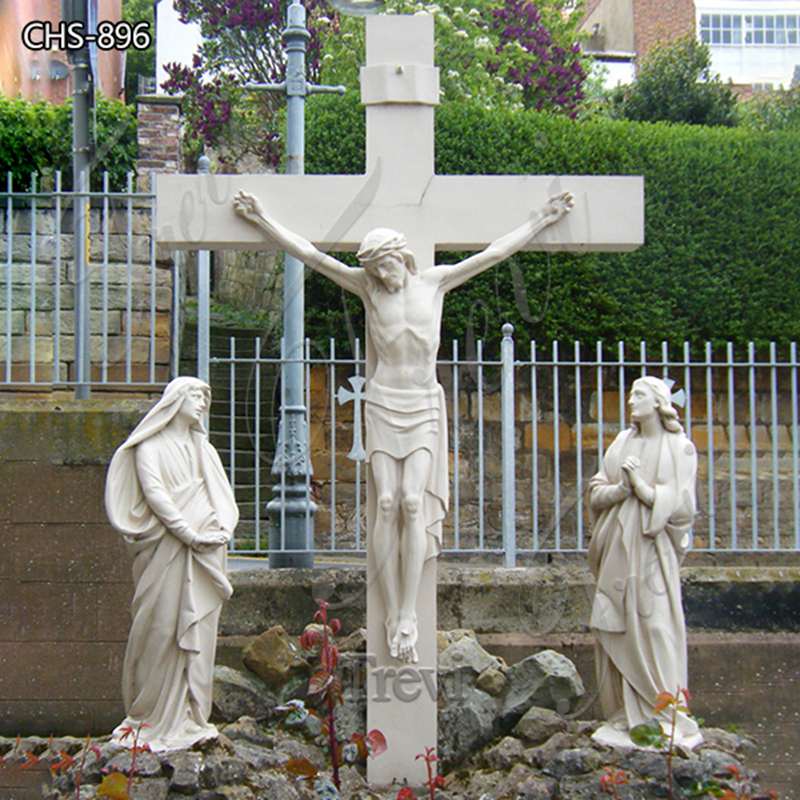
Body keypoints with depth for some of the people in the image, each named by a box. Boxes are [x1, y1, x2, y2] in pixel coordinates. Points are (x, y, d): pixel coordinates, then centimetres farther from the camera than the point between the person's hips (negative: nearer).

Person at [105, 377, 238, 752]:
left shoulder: (205, 450, 22)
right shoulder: (151, 446, 4)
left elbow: (223, 495, 16)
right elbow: (154, 492, -8)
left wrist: (222, 530, -3)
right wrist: (189, 533, -15)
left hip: (206, 550, 5)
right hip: (166, 548, -5)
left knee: (199, 631, 3)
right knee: (162, 628, -7)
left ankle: (191, 716, 7)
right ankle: (153, 717, 0)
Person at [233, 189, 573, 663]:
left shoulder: (435, 281, 3)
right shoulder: (368, 286, 1)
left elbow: (495, 253, 7)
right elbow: (310, 254, 0)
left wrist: (544, 219, 9)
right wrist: (262, 219, -1)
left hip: (424, 408, 0)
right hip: (383, 405, 0)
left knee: (414, 503, -11)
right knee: (387, 504, -7)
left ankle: (408, 616, -9)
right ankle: (393, 614, -3)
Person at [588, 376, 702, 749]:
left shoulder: (679, 448, 2)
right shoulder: (622, 444, 15)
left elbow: (680, 504, -5)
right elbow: (596, 492, 9)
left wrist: (642, 486, -14)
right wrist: (622, 488, -10)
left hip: (652, 550, -4)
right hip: (617, 550, 4)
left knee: (654, 629, -7)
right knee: (616, 631, 2)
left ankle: (665, 718, 0)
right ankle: (625, 716, 9)